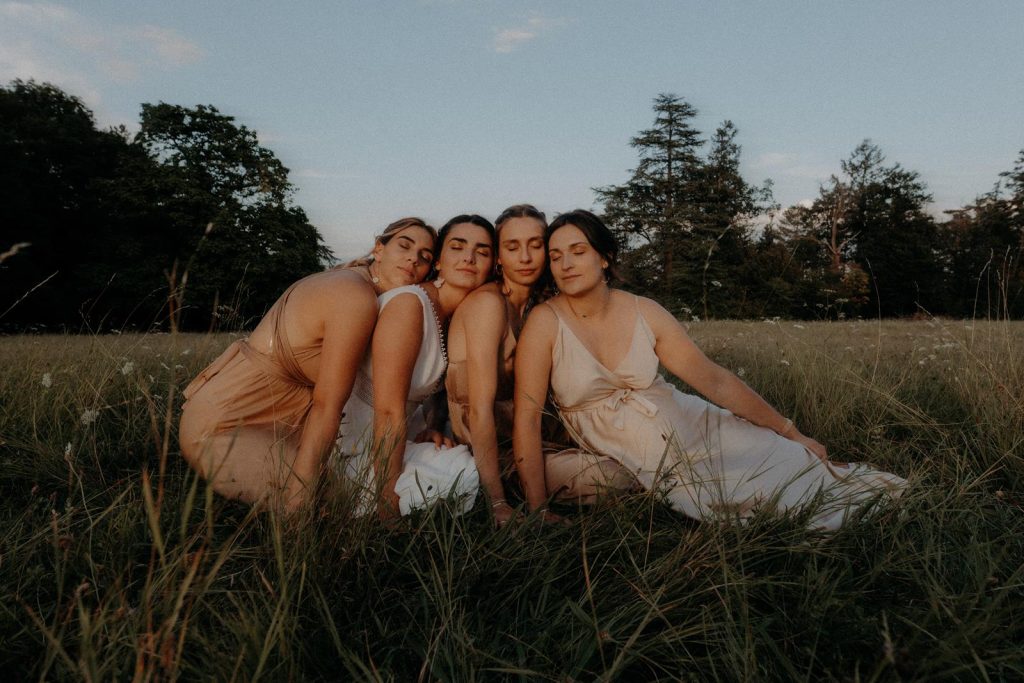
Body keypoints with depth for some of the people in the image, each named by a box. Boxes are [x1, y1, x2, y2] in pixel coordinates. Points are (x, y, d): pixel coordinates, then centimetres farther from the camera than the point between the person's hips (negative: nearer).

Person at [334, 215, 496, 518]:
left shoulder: (458, 316, 3)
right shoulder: (408, 304, -23)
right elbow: (388, 412, -26)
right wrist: (388, 504, -25)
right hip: (361, 445, -9)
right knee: (472, 476, -19)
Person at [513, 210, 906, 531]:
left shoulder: (645, 313, -6)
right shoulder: (546, 323, -14)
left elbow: (715, 379, -2)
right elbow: (527, 417, -16)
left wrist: (791, 432, 1)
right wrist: (538, 510, -21)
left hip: (695, 427, 3)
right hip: (649, 465, -3)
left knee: (801, 467, -2)